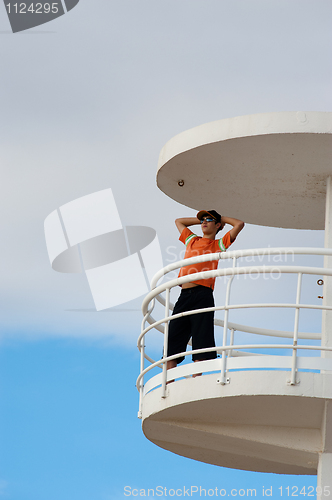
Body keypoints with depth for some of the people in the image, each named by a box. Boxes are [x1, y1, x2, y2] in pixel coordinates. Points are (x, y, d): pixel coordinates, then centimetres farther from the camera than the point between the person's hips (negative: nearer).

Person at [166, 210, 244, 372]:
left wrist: (222, 219, 22)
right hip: (184, 296, 5)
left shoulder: (219, 244, 14)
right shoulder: (191, 240, 27)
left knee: (200, 347, -10)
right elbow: (178, 221, 43)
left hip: (203, 295, -5)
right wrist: (201, 219, 36)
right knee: (171, 344, -5)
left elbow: (239, 224, 8)